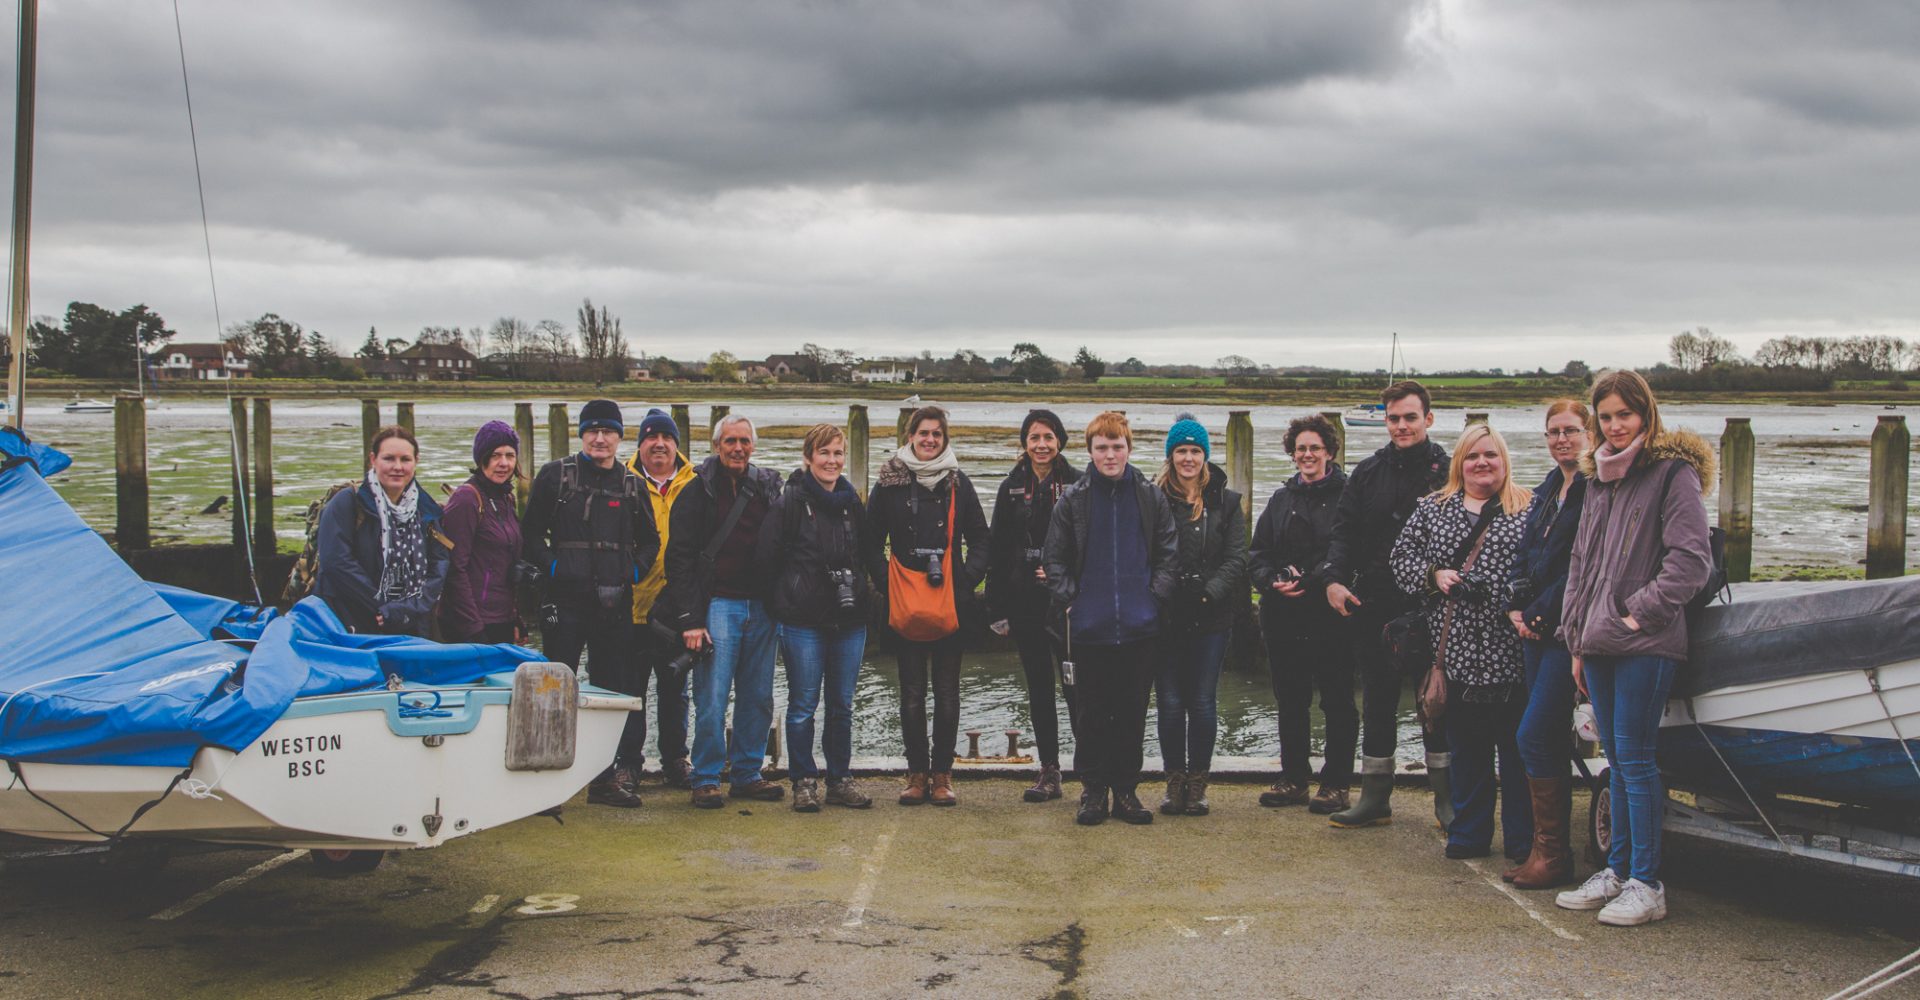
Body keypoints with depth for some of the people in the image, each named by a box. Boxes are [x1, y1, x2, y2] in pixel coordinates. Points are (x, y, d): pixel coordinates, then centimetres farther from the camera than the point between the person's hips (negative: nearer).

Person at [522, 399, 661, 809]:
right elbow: (531, 534, 4)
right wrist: (552, 568, -9)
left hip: (614, 604, 3)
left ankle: (607, 779, 12)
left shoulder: (631, 484, 12)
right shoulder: (555, 476, 4)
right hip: (564, 601, -3)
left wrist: (631, 574, 2)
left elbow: (649, 541, 17)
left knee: (613, 690, 5)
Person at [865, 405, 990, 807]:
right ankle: (917, 773, 12)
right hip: (904, 604, 0)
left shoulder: (958, 483, 6)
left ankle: (942, 774, 11)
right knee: (912, 695, 3)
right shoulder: (890, 483, 4)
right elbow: (872, 543, 9)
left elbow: (981, 540, 11)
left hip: (949, 604, 0)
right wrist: (885, 582, -2)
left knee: (947, 694, 3)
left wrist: (965, 581, -1)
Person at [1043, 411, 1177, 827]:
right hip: (1089, 628, -1)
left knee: (1133, 712, 7)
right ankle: (1093, 789, 16)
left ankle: (1126, 789, 18)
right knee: (1093, 713, 6)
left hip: (1139, 626, 1)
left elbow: (1169, 554, 8)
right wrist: (1069, 600, -4)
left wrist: (1156, 597, -2)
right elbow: (1055, 558, 6)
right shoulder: (1073, 500, 3)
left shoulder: (1151, 498, 5)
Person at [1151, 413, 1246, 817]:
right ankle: (1175, 781, 12)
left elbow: (1236, 558, 2)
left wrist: (1209, 592, -13)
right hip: (1166, 617, 0)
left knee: (1203, 702, 2)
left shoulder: (1226, 503, 8)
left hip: (1211, 617, 0)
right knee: (1170, 702, 2)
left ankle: (1198, 783, 12)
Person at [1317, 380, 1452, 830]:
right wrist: (1333, 577, -7)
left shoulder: (1449, 471, -1)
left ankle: (1446, 798, 16)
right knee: (1378, 701, 9)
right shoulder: (1368, 472, 8)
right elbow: (1344, 531, 7)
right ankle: (1375, 797, 17)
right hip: (1375, 606, 3)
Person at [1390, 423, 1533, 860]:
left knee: (1517, 749, 2)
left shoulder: (1529, 508, 4)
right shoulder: (1432, 508, 12)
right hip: (1455, 649, 3)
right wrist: (1434, 576, -7)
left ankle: (1522, 840, 11)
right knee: (1465, 749, 10)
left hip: (1510, 652, -2)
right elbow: (1402, 558, 10)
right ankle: (1469, 834, 20)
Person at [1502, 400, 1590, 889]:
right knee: (1548, 740, 10)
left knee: (1535, 738, -10)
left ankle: (1552, 853, -2)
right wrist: (1517, 609, 5)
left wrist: (1540, 612, -13)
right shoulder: (1548, 490, 17)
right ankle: (1548, 849, 16)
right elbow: (1525, 555, 18)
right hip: (1537, 629, 8)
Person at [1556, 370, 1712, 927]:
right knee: (1618, 761, 12)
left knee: (1635, 760, -6)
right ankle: (1616, 872, 19)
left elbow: (1692, 558, -13)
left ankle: (1647, 885, 0)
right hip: (1601, 643, 7)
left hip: (1645, 646, -7)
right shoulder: (1600, 478, 17)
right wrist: (1577, 639, 16)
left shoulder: (1673, 472, -6)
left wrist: (1642, 613, -14)